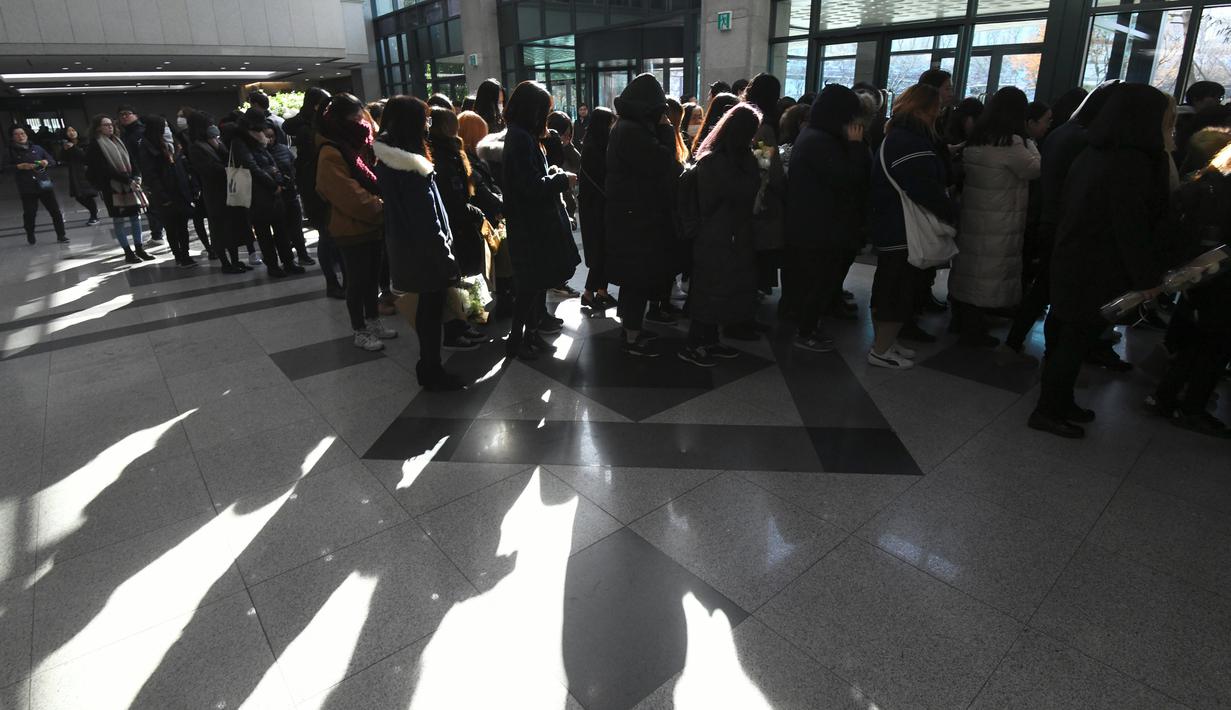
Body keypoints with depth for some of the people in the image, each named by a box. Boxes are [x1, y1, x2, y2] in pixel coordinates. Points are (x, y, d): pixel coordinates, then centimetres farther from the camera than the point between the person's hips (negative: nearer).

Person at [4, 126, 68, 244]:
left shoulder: (37, 148, 11)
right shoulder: (10, 152, 4)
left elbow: (52, 161, 15)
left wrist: (46, 162, -7)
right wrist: (20, 166, -16)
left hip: (44, 184, 2)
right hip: (27, 188, -2)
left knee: (55, 210, -3)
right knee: (29, 213, 1)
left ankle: (61, 235, 5)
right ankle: (30, 237, 19)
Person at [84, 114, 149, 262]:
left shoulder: (117, 141, 14)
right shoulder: (95, 146, -5)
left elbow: (128, 161, 14)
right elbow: (106, 169, -13)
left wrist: (134, 178, -1)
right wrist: (128, 180, -19)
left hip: (128, 185, 6)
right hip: (111, 187, -6)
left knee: (135, 215, 4)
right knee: (118, 218, -1)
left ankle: (139, 249, 12)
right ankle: (128, 252, 2)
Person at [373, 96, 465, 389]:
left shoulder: (387, 161, 6)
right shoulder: (412, 166, -22)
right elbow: (427, 219, -22)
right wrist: (447, 259, -16)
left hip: (406, 249, 9)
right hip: (425, 251, -9)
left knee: (426, 307, 20)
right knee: (431, 309, 4)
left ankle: (428, 365, 32)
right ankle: (432, 373, 17)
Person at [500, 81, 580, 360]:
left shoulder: (521, 135, 13)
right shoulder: (521, 138, -18)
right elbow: (532, 185, -23)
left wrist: (550, 173, 6)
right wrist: (562, 180, -11)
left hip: (535, 221, 10)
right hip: (531, 225, -10)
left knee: (538, 281, 16)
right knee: (531, 284, -1)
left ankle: (532, 331, 27)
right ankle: (516, 340, 10)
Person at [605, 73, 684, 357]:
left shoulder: (628, 127, 13)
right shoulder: (632, 131, -20)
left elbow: (653, 163, 17)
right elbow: (661, 164, -20)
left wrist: (661, 131, 5)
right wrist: (666, 131, -9)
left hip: (633, 214, 11)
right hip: (638, 216, -11)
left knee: (634, 276, 18)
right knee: (641, 277, -3)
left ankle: (629, 326, 30)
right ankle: (632, 338, 6)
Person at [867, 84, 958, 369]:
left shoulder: (894, 137, 15)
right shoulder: (911, 143, -19)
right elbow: (926, 190, -24)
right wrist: (952, 212, -12)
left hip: (889, 228, 11)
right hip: (906, 234, -11)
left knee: (888, 288, 17)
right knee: (900, 292, -2)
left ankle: (884, 342, 29)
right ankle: (881, 351, 6)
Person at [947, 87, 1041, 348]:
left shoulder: (976, 138, 5)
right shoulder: (1011, 142, -16)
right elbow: (1034, 170, -6)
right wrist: (1030, 144, 8)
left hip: (972, 213, 7)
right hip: (999, 221, -7)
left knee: (970, 267, 15)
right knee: (988, 272, 1)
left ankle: (961, 320, 26)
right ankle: (973, 331, 8)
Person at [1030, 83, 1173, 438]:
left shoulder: (1093, 154, 7)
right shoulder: (1132, 163, -20)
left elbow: (1068, 206, 15)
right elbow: (1132, 228, -20)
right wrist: (1148, 277, -12)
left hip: (1072, 260, 9)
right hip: (1100, 270, -9)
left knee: (1065, 334, 15)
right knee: (1077, 339, 0)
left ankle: (1059, 402, 28)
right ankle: (1048, 411, 8)